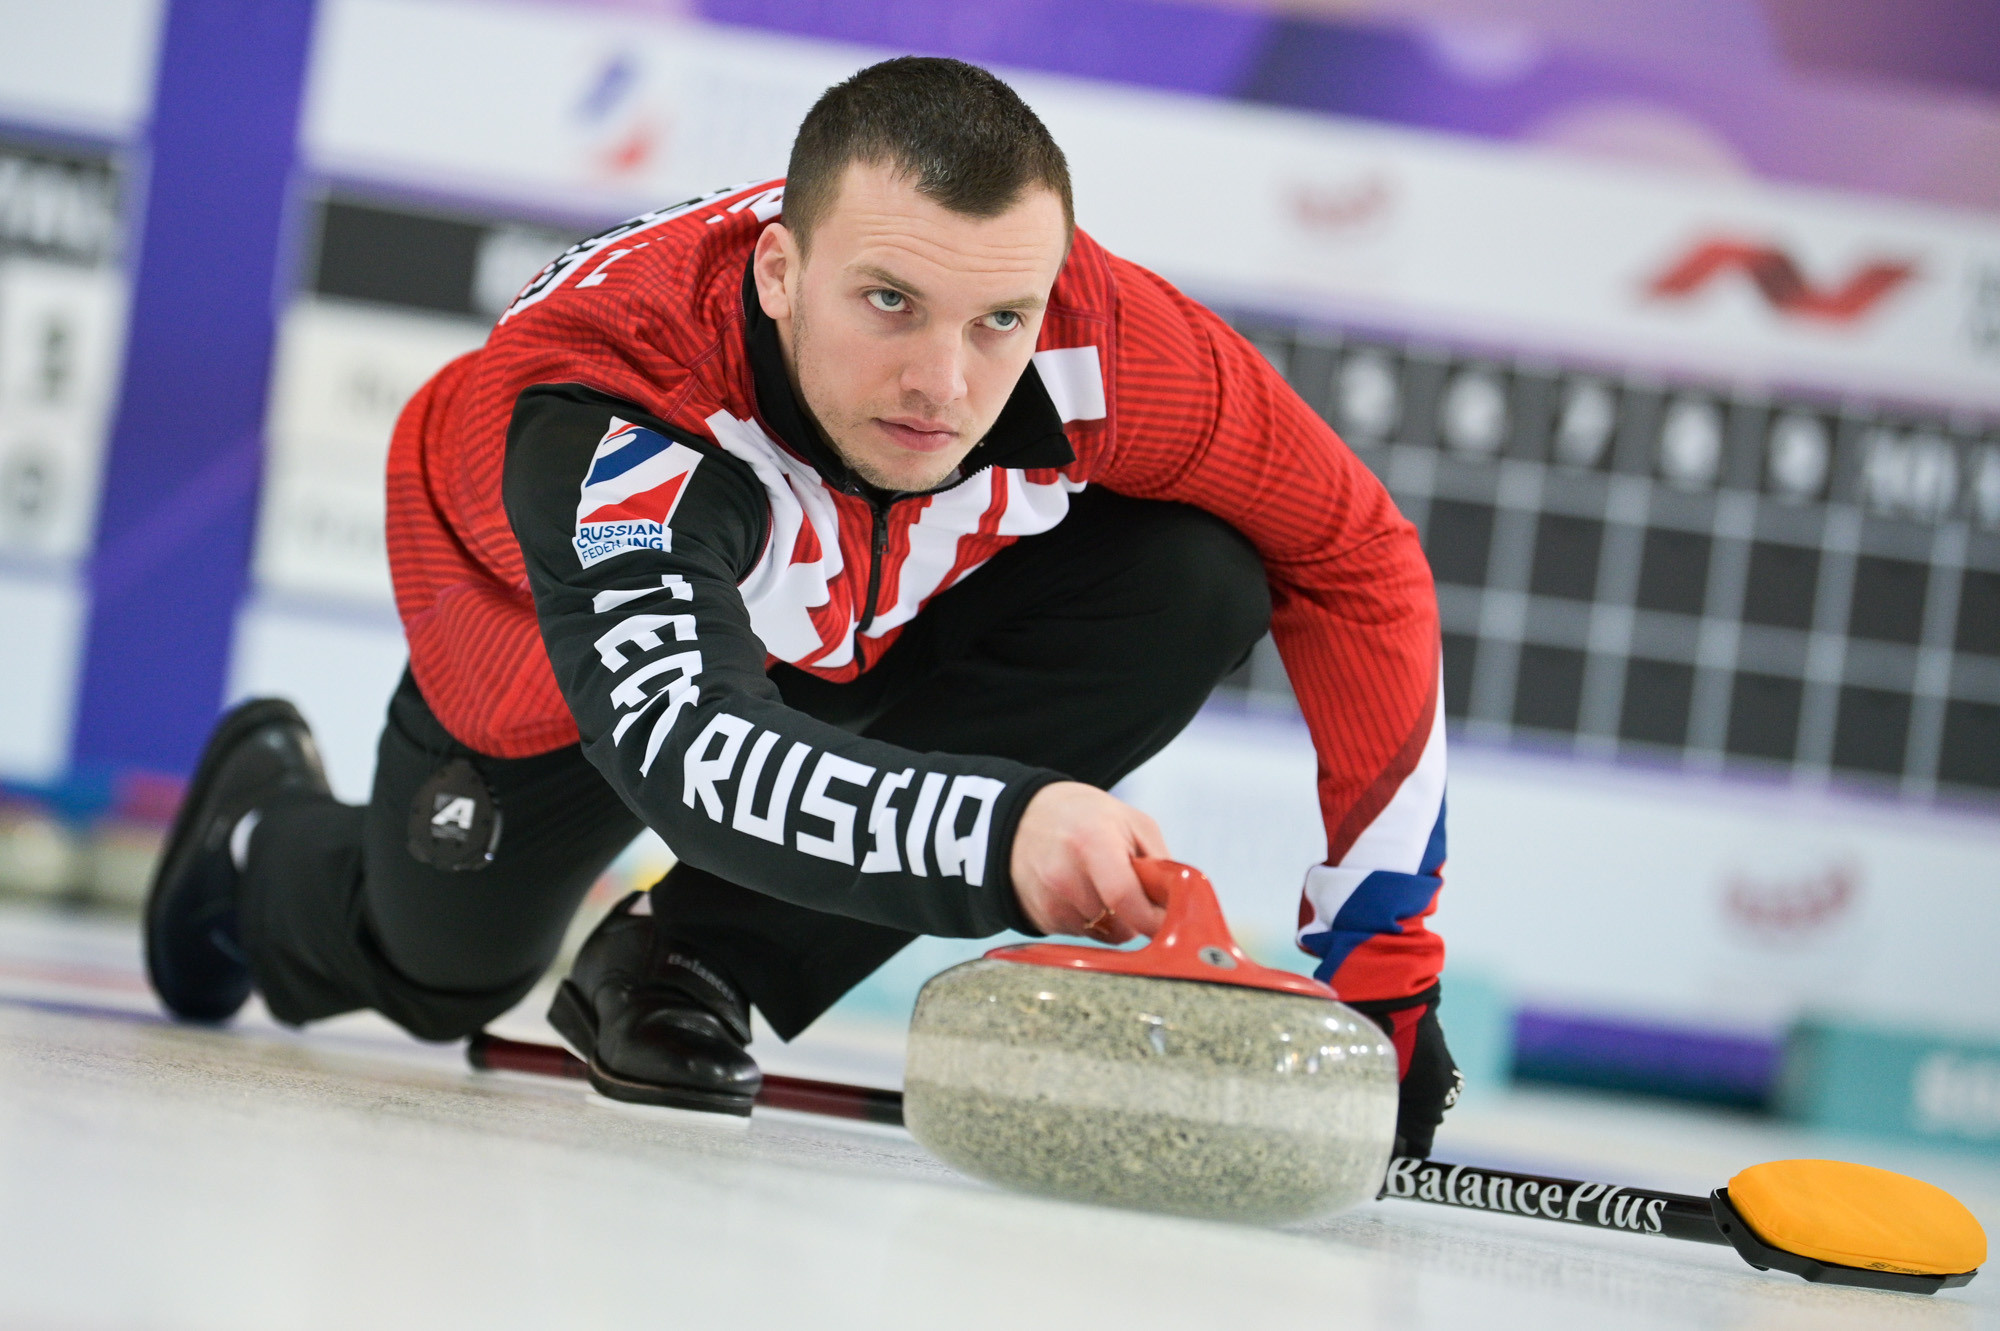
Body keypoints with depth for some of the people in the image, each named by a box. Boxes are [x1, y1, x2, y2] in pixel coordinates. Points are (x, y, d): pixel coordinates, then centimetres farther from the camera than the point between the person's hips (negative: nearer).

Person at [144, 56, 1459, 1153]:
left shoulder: (1105, 341, -39)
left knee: (1196, 584, -26)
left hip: (888, 620, 2)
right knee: (437, 975, 16)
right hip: (560, 639, -2)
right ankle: (266, 817, 56)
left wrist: (1380, 956, -28)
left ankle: (699, 959, -12)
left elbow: (1359, 561, -26)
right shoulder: (601, 420, -47)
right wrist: (999, 831, -79)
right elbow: (686, 751, -60)